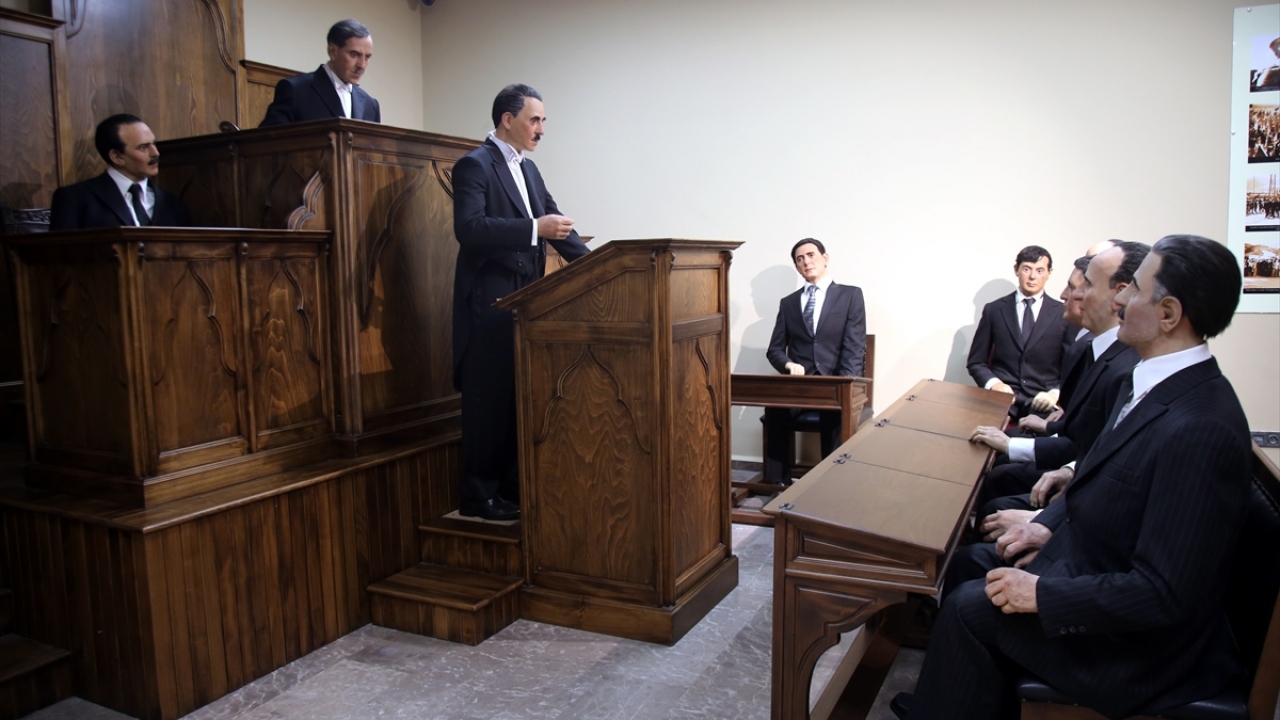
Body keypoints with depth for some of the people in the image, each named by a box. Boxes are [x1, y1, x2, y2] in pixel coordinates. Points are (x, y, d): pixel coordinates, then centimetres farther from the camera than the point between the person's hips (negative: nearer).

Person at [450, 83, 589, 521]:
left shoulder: (528, 169, 18)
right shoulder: (474, 165, -9)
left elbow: (554, 221, 18)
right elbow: (469, 228, -22)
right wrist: (535, 228, -28)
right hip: (488, 304, -8)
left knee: (519, 398, 11)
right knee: (488, 401, -2)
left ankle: (509, 484, 22)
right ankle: (479, 496, 8)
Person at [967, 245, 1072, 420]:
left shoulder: (1063, 314, 7)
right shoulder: (994, 309, 8)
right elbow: (976, 362, 10)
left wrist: (1055, 393, -12)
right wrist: (993, 383, -10)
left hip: (1042, 402, 0)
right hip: (1001, 398, 0)